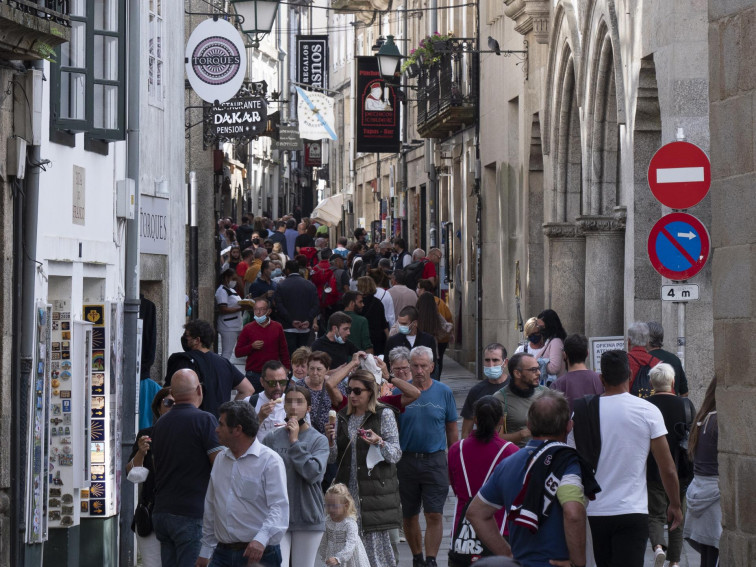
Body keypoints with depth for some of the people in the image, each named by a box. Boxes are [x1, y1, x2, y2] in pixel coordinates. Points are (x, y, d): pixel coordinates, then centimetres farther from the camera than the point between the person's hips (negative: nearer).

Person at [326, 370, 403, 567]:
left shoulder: (385, 414, 0)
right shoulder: (342, 417, 14)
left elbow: (396, 454, -4)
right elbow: (333, 458, 14)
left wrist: (378, 442, -22)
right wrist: (330, 440, -6)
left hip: (376, 491, -4)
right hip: (348, 491, 4)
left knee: (376, 542, -7)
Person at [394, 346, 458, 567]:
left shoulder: (444, 392, 2)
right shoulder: (399, 393, 1)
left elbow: (452, 430, 7)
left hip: (435, 460, -1)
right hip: (405, 460, 1)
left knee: (434, 515, -7)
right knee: (409, 516, 9)